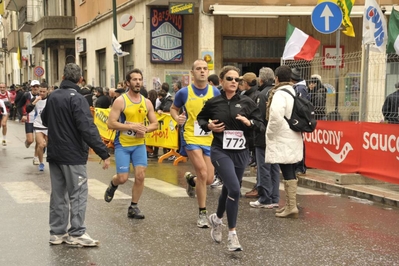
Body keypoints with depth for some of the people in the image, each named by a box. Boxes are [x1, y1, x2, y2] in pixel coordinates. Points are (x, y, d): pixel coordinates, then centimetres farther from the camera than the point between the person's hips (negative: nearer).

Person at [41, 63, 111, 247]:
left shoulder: (53, 96, 8)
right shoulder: (77, 99, -16)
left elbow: (45, 120, 25)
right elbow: (88, 129, -23)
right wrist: (104, 153, -22)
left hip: (54, 154, 7)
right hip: (73, 155, -7)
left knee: (58, 194, 12)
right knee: (78, 194, 0)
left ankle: (57, 233, 17)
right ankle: (76, 234, 1)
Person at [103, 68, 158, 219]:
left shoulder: (147, 102, 4)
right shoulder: (120, 101, -10)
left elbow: (155, 124, 9)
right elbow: (110, 123, -16)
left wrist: (145, 129, -12)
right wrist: (132, 126, -22)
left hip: (139, 144, 4)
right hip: (122, 144, -4)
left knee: (140, 175, -7)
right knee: (123, 178, -5)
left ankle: (134, 207, 9)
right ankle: (113, 185, 32)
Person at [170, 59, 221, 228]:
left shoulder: (215, 92, 0)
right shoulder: (184, 92, -5)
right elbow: (173, 108, 10)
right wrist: (177, 117, -11)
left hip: (210, 139, 3)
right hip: (191, 138, -3)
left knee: (209, 179, 5)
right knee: (203, 173, -17)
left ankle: (191, 180, 42)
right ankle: (202, 213, 0)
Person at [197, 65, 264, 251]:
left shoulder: (247, 102, 1)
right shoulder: (213, 103, -2)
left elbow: (261, 124, 5)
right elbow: (200, 118, 15)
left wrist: (249, 123, -15)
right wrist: (209, 126, -5)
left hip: (241, 152, 3)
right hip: (221, 151, -3)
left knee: (228, 189, 17)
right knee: (234, 189, -19)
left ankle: (217, 219, 47)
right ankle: (232, 234, -6)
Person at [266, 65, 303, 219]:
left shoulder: (279, 93, -14)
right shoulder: (292, 92, 14)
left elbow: (276, 116, -28)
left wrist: (270, 132, -13)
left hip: (283, 140, -9)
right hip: (292, 138, 9)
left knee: (287, 173, -8)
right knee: (290, 173, 14)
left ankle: (291, 207, -6)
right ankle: (290, 204, 22)